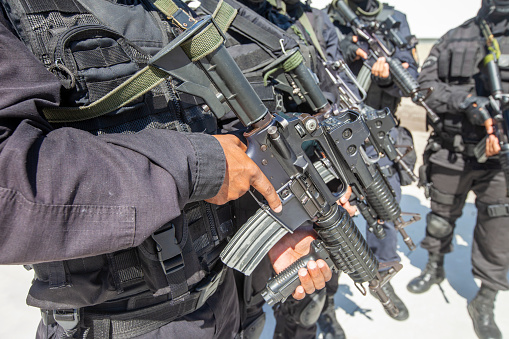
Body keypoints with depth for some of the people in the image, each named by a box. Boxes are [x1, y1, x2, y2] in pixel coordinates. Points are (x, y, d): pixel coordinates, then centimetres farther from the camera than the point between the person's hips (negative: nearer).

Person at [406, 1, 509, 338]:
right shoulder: (454, 38, 6)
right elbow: (425, 85, 0)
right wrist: (466, 101, -15)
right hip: (450, 153, 1)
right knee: (442, 216, 16)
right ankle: (435, 268, 41)